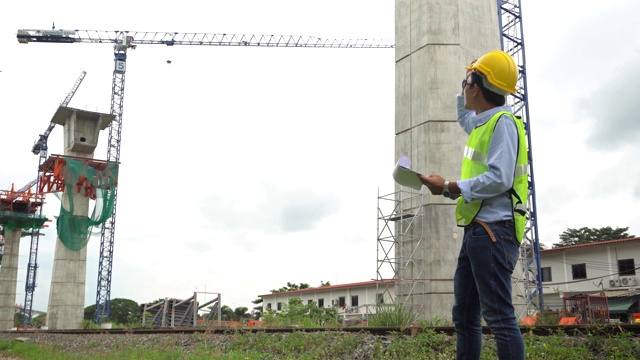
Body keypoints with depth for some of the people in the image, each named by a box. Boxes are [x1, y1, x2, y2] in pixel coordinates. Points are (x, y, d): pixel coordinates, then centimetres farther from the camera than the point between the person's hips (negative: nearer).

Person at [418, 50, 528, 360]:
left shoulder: (503, 123, -9)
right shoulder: (483, 123, 19)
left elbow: (499, 179, -21)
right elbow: (465, 118, 46)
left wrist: (449, 188, -20)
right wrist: (463, 93, 37)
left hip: (494, 230, -10)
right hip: (476, 230, 10)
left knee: (498, 316, -12)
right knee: (464, 317, 12)